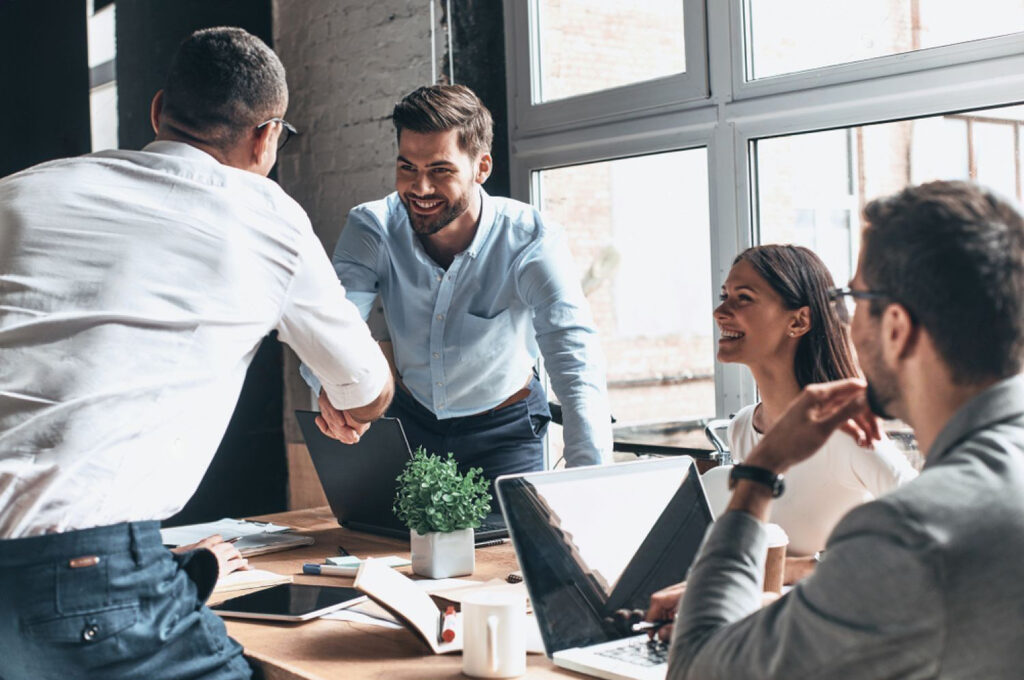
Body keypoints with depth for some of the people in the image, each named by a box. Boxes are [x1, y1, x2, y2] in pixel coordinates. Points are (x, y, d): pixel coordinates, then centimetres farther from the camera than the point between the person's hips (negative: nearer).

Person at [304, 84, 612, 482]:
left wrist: (590, 487, -48)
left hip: (504, 430, -2)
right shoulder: (371, 229, -16)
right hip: (410, 419, 3)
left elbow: (576, 364, -34)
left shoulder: (529, 240, -24)